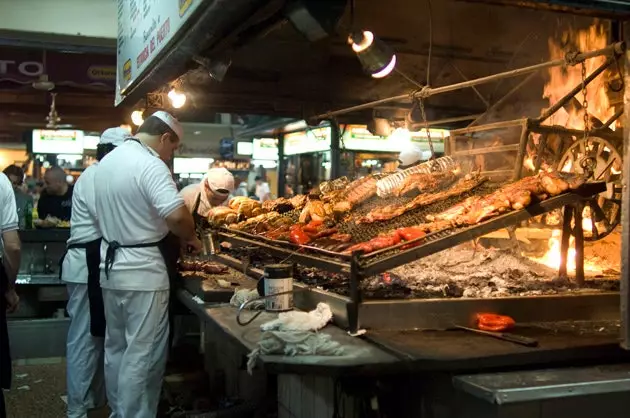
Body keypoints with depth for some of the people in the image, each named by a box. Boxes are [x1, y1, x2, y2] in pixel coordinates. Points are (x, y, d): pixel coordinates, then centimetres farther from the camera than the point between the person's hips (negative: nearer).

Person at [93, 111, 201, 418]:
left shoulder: (106, 161, 11)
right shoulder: (150, 165, -18)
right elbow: (177, 215, -28)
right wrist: (191, 238, -10)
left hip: (111, 266, 9)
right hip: (143, 272, -9)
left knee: (116, 347, 19)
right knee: (142, 355, -1)